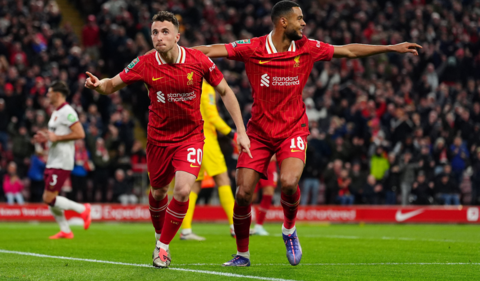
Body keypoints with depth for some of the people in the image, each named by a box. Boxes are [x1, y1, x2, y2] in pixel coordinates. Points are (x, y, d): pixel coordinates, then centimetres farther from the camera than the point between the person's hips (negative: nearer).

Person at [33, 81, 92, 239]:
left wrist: (56, 137, -20)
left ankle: (82, 210, 1)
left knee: (49, 199, -12)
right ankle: (65, 231, 15)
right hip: (53, 161, 10)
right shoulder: (56, 113, 17)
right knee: (49, 199, 9)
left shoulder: (67, 112, -14)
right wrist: (46, 138, 11)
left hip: (62, 163, -10)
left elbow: (80, 134, -22)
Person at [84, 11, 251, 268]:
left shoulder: (199, 61, -14)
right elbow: (112, 85, -5)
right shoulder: (145, 64, -13)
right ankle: (160, 237, 43)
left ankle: (163, 247, 0)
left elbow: (225, 92, -2)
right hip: (158, 138, 1)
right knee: (158, 192, 13)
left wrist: (241, 131, -5)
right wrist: (98, 84, -30)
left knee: (182, 191, -19)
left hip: (190, 136, -1)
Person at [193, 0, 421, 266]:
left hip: (292, 130, 0)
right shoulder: (252, 48, -8)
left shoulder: (308, 48, -1)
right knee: (243, 193, -6)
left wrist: (393, 48, 10)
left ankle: (289, 229, 6)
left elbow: (349, 50, 8)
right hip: (258, 131, 0)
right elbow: (214, 50, -11)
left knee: (289, 182, -25)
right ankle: (242, 254, 14)